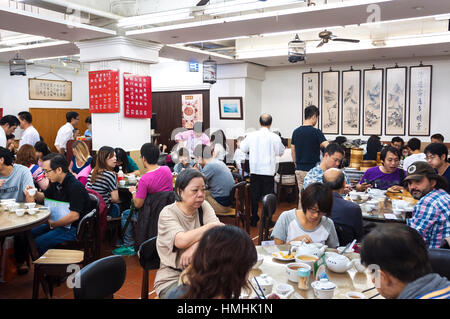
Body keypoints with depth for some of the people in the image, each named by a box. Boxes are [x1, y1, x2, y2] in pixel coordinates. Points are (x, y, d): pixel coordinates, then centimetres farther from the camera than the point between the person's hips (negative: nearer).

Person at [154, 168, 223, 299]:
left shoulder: (204, 206, 4)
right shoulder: (167, 213, -10)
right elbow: (181, 241, -27)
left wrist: (194, 246, -26)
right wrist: (210, 226, -16)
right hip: (173, 278, -4)